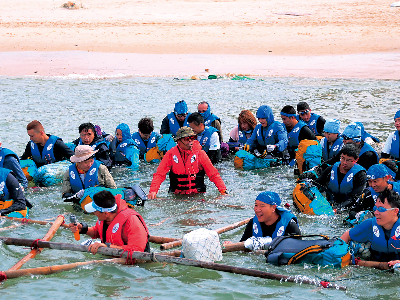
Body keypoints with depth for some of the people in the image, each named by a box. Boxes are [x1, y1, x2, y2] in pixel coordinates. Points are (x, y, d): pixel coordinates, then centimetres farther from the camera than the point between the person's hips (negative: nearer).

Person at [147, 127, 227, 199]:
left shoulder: (200, 153, 1)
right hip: (177, 195, 1)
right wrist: (153, 191, -16)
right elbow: (159, 174, -1)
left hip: (197, 195, -1)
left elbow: (213, 174, 3)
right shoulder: (171, 154, 2)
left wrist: (223, 191, -8)